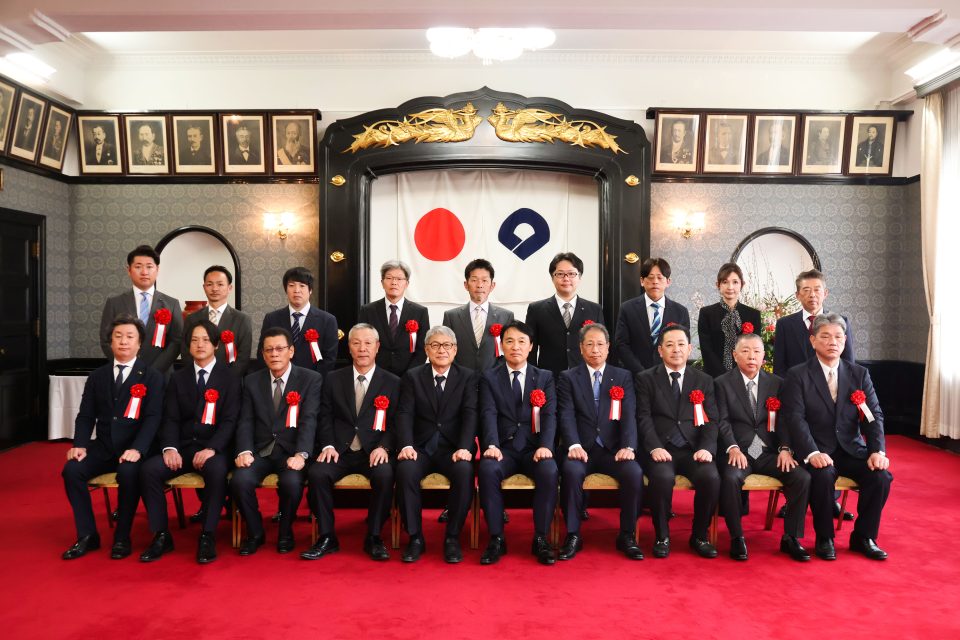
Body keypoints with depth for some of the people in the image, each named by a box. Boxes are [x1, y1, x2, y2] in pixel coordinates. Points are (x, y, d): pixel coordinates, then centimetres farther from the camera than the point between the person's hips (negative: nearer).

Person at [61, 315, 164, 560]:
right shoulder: (97, 376, 13)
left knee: (128, 473, -33)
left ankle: (122, 537, -13)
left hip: (133, 449, -4)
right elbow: (86, 415, 8)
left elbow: (153, 418, -9)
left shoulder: (152, 377, 0)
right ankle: (87, 536, -7)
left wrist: (137, 449, -24)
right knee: (72, 470, -22)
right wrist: (80, 445, -10)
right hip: (103, 447, 4)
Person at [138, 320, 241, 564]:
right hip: (182, 446, 4)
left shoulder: (230, 377, 3)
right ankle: (162, 536, -10)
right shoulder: (178, 378, 15)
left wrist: (211, 449, -20)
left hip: (214, 448, -4)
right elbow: (170, 418, 7)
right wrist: (170, 447, -13)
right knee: (149, 469, -23)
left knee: (217, 471, -36)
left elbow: (230, 420, -5)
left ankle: (208, 536, -21)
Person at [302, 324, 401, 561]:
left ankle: (373, 537, -12)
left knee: (385, 475, -32)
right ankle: (327, 537, -11)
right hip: (340, 451, 2)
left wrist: (383, 447, -14)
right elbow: (325, 418, 8)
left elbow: (394, 423, 3)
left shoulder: (392, 383, 7)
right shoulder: (334, 380, 12)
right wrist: (328, 446, -9)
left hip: (373, 452, -1)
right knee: (317, 473, -28)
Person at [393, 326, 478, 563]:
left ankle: (452, 538, -14)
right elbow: (405, 414, -2)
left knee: (464, 471, -32)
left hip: (453, 448, 0)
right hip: (420, 447, 1)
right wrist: (406, 445, -20)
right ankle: (415, 538, -14)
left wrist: (464, 448, -21)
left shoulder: (468, 377, 8)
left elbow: (470, 414, -5)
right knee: (405, 470, -31)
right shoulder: (412, 377, 9)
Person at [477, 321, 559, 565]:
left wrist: (546, 446, -18)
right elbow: (489, 414, -5)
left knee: (549, 472, -31)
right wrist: (492, 445, -23)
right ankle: (496, 538, -18)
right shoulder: (489, 377, 10)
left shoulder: (545, 377, 12)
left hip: (534, 447, 1)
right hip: (503, 447, 0)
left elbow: (549, 415, 0)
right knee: (487, 470, -32)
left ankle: (541, 538, -15)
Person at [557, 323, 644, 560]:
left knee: (634, 473, -27)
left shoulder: (623, 377, 12)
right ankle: (573, 536, -15)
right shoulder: (568, 378, 8)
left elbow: (629, 415, 0)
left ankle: (627, 535, -7)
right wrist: (574, 445, -22)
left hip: (613, 449, 1)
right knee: (571, 471, -33)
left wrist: (628, 447, -17)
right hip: (582, 449, -1)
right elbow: (567, 416, -4)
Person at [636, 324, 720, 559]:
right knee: (662, 476, -33)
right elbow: (644, 418, -2)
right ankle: (662, 537, -10)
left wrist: (707, 448, -11)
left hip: (693, 450, 2)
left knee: (711, 476, -27)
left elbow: (711, 420, 7)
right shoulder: (646, 379, 8)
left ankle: (699, 536, -3)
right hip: (660, 450, -2)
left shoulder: (704, 381, 15)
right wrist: (654, 448, -18)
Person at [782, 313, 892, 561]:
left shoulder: (860, 374, 9)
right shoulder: (797, 375, -3)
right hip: (816, 451, -4)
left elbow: (873, 416, 2)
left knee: (881, 476, -22)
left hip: (852, 449, 4)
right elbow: (795, 418, -13)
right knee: (823, 476, -32)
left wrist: (877, 451, -16)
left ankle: (863, 536, 3)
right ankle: (825, 538, -8)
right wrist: (812, 453, -28)